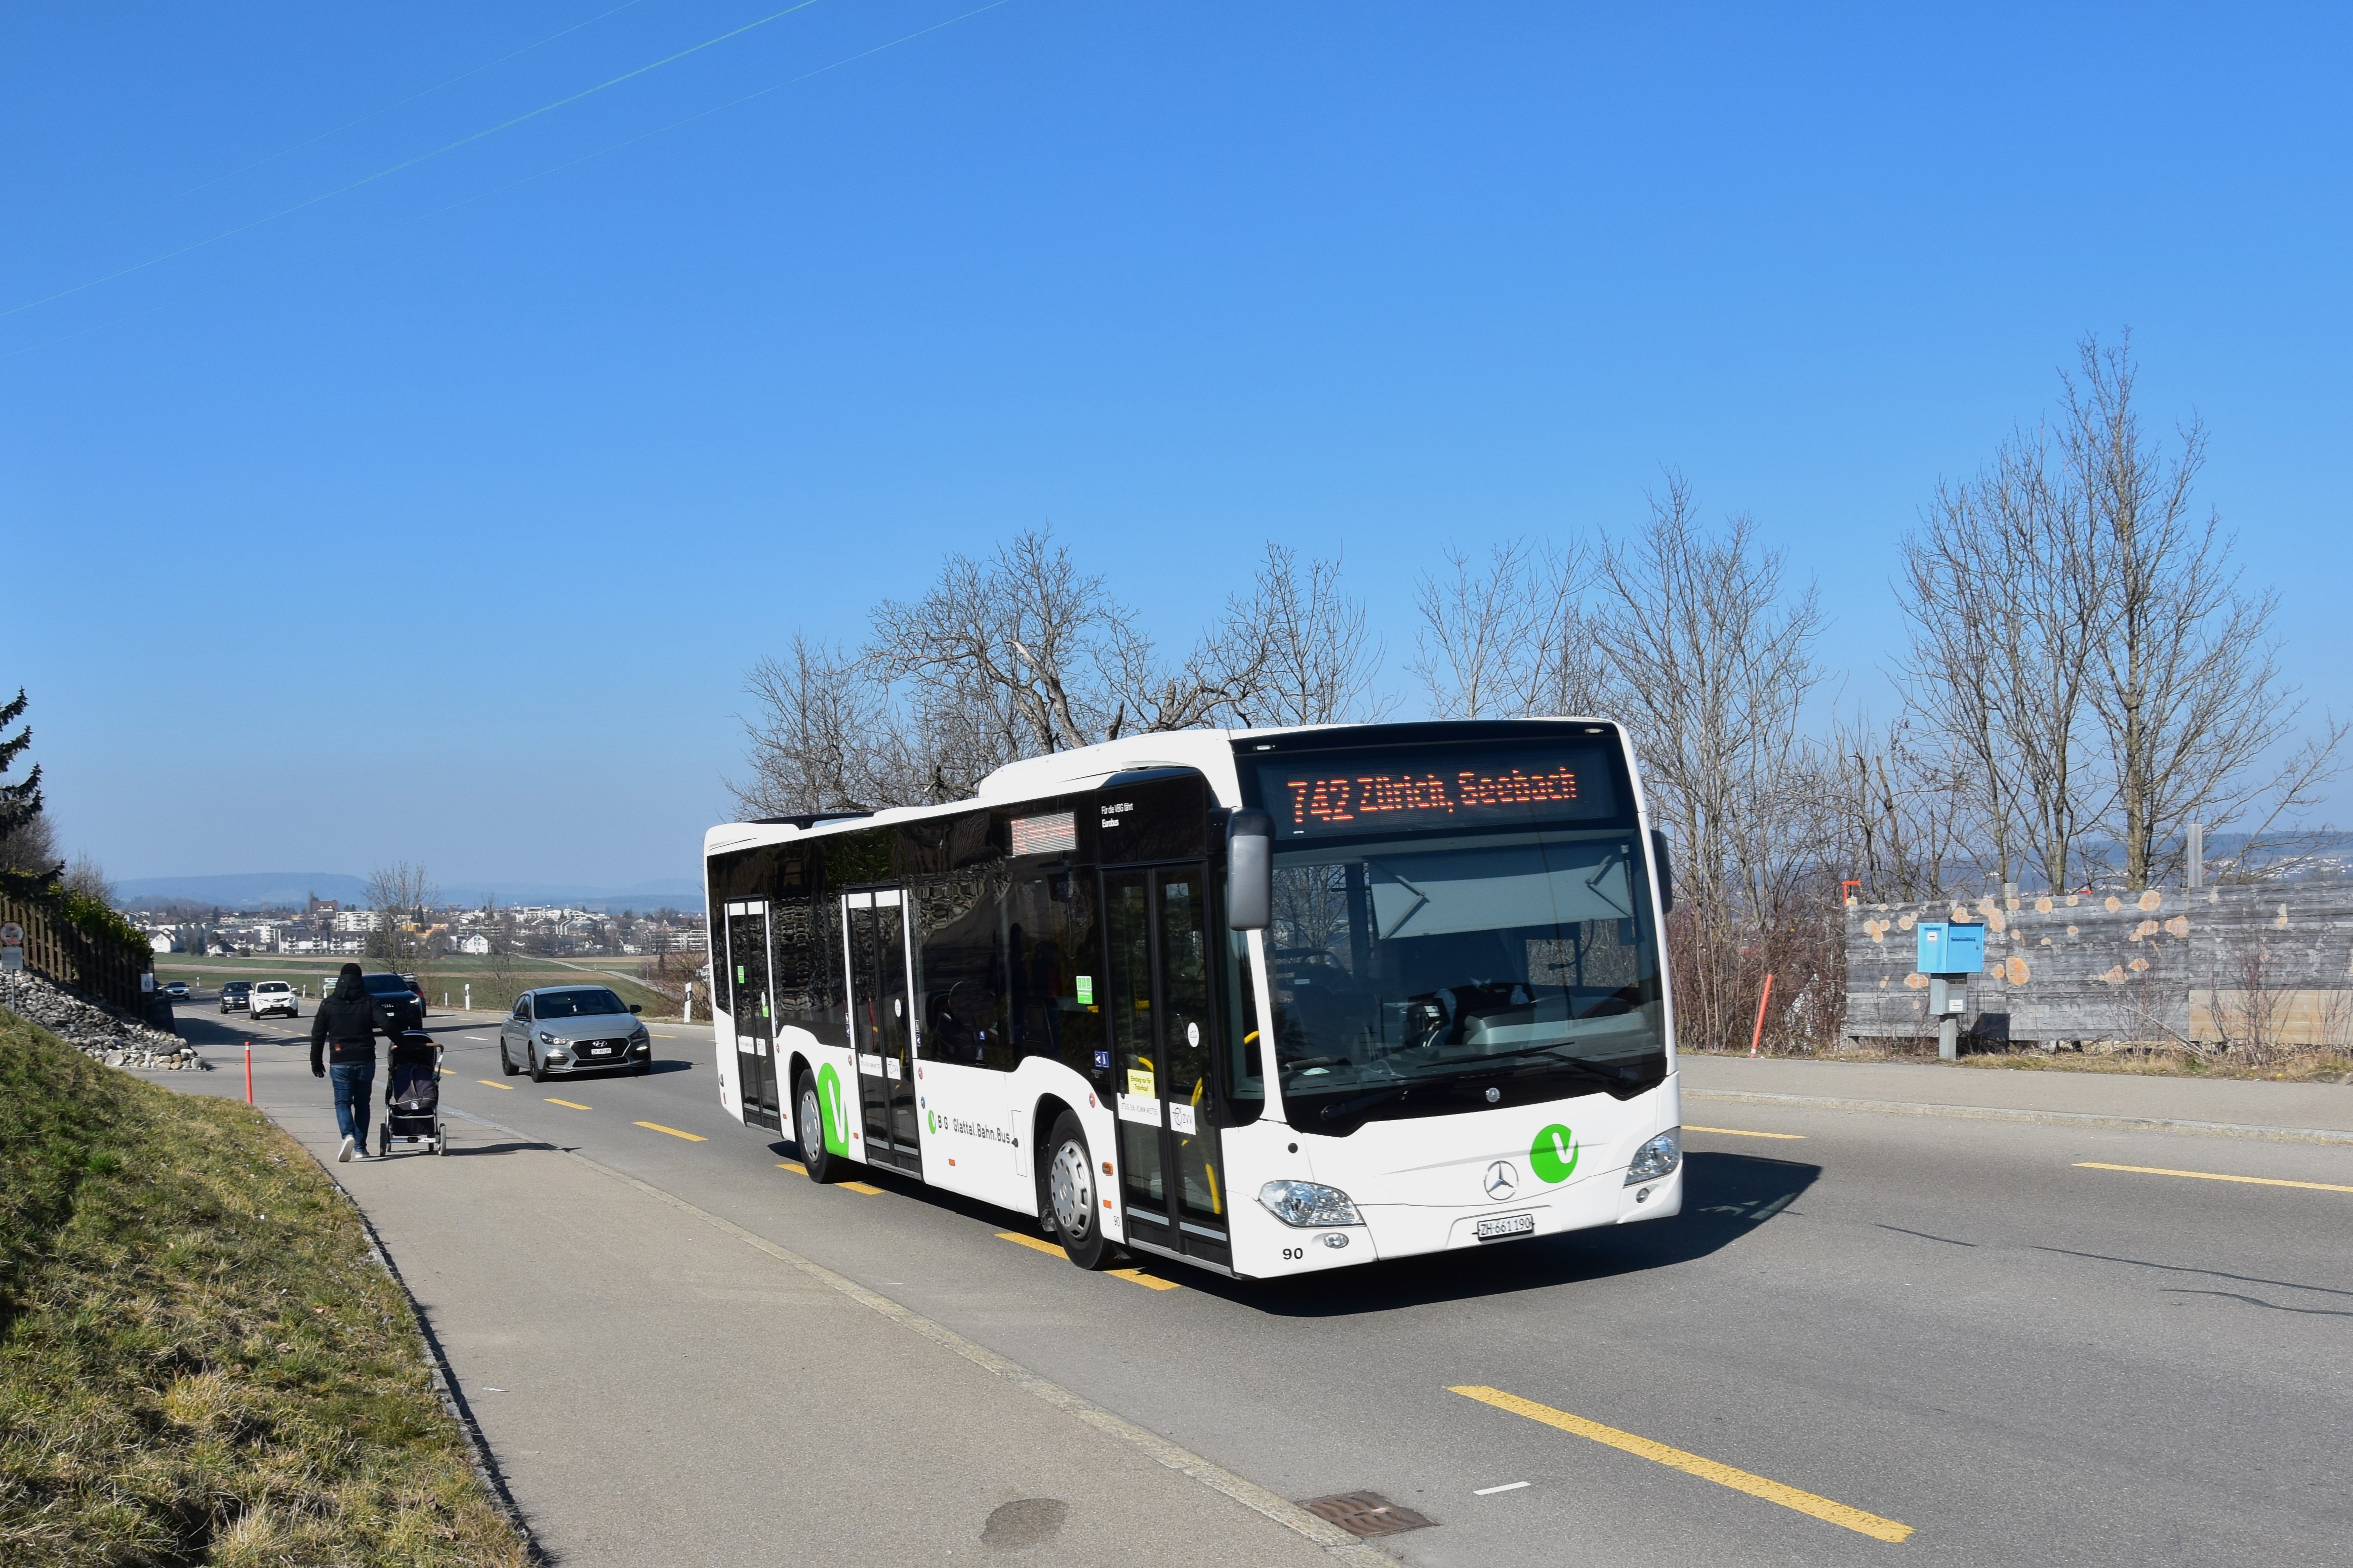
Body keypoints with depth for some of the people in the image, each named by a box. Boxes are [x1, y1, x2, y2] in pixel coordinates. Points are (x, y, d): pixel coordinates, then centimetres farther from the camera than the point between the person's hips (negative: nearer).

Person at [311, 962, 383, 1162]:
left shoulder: (329, 1004, 2)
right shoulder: (369, 1002, 0)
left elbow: (318, 1035, 5)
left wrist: (316, 1062, 12)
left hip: (340, 1063, -1)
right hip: (365, 1061, 1)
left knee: (342, 1102, 4)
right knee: (362, 1103, 12)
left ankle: (348, 1136, -22)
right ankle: (360, 1147, 12)